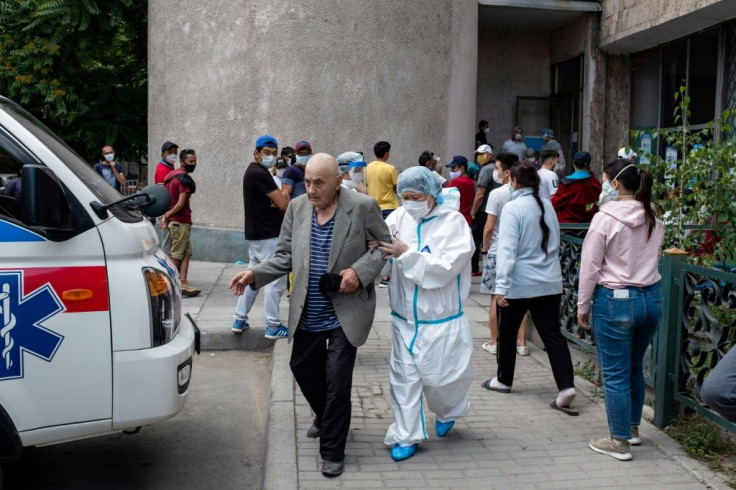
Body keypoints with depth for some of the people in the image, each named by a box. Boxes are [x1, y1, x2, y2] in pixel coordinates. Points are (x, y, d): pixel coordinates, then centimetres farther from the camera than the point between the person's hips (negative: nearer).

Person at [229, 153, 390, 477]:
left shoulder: (362, 207, -13)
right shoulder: (297, 208, -1)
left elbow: (385, 245, -4)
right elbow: (285, 256, 5)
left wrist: (359, 271, -20)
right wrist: (255, 274, -11)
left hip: (344, 314, -5)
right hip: (307, 314, 5)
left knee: (337, 381, 1)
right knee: (303, 368, 20)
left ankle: (332, 451, 20)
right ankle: (325, 417, 50)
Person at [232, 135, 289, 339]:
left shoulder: (254, 172, 16)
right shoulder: (260, 174, -16)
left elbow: (277, 198, 15)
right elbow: (284, 204, -19)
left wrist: (280, 196, -7)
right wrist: (283, 193, 2)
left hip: (256, 233, 10)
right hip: (268, 235, -10)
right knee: (276, 280, -4)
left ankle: (240, 320, 19)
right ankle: (273, 326, 0)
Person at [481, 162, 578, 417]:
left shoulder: (512, 208, -13)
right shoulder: (547, 206, 7)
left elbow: (507, 250, -20)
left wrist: (501, 286, -21)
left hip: (520, 283, -5)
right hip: (550, 283, 5)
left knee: (507, 332, 14)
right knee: (552, 334, 3)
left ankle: (504, 379, 28)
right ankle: (566, 386, -9)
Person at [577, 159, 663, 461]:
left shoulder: (605, 219, -14)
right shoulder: (654, 219, 6)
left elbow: (590, 266, -11)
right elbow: (654, 258, 13)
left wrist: (582, 305, -3)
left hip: (615, 300, -7)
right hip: (651, 297, 7)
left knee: (615, 374, 4)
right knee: (635, 367, 22)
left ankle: (620, 442, 13)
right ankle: (633, 427, 35)